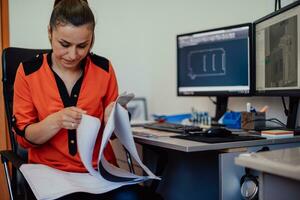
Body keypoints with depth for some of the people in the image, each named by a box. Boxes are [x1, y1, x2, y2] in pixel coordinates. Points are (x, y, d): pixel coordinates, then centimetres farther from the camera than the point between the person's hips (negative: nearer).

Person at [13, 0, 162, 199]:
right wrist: (55, 121, -22)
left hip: (100, 168, 2)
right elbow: (23, 136, -2)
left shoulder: (104, 69, 0)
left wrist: (111, 120, -15)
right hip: (50, 169, -1)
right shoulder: (29, 71, -3)